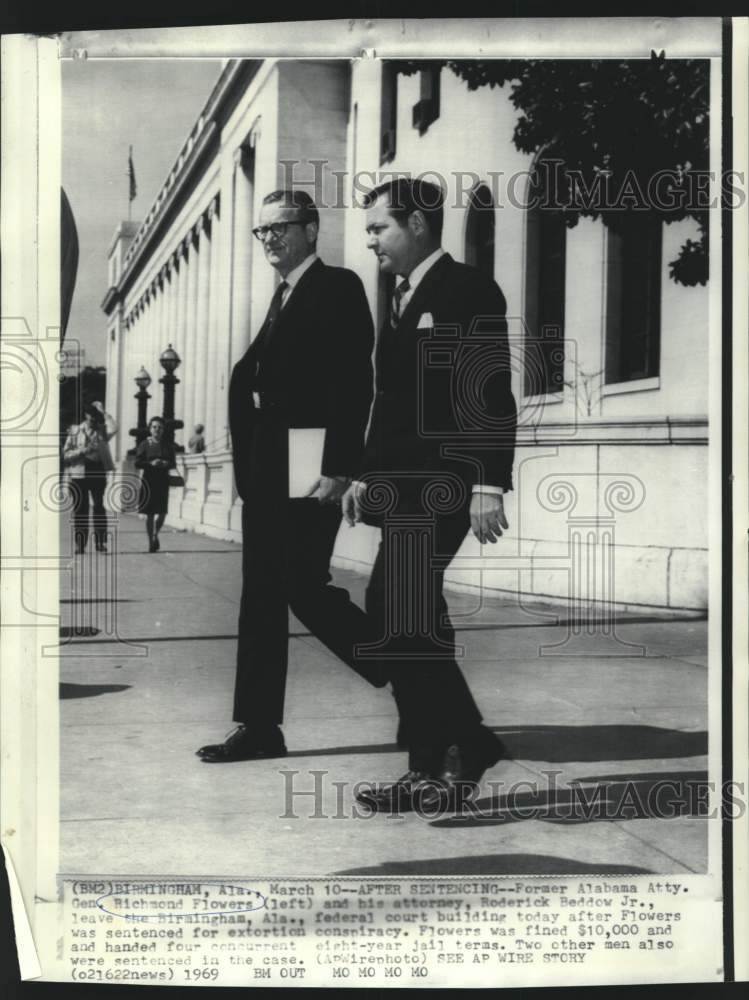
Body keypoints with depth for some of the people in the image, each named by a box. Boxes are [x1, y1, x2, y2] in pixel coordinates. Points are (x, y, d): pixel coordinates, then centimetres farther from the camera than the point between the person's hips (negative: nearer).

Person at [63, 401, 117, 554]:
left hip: (98, 473, 1)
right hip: (79, 474, -1)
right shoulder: (75, 431, 5)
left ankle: (101, 542, 3)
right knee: (80, 510, 2)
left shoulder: (102, 431, 8)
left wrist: (103, 412, -8)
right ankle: (80, 545, 6)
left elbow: (113, 428, -16)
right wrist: (82, 451, -14)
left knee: (99, 507, 0)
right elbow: (66, 454, 1)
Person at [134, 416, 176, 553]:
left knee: (162, 512, -6)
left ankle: (155, 535, 21)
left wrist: (166, 464, -12)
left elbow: (173, 463, 10)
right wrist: (151, 463, -16)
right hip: (148, 480, -1)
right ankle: (151, 541, 14)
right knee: (149, 513, 2)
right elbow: (137, 463, -2)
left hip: (163, 481, 2)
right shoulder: (144, 444, 1)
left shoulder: (168, 445, 8)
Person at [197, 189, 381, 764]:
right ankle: (259, 729, 14)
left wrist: (338, 467, -22)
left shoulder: (338, 287, -5)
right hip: (266, 467, 9)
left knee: (306, 589, -8)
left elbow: (355, 382, -15)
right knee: (261, 595, 8)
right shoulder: (283, 298, 20)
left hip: (309, 466, -9)